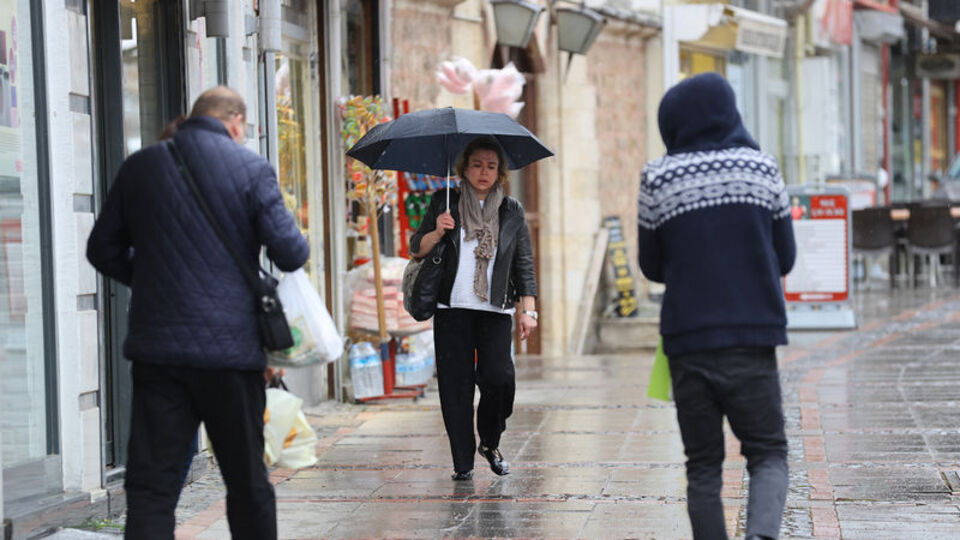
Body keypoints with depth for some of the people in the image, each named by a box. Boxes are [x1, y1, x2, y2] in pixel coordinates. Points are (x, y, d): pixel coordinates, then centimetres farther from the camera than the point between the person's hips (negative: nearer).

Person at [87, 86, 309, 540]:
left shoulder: (139, 167, 6)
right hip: (230, 347, -2)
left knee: (150, 486, 0)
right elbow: (290, 254, -8)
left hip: (156, 347, 2)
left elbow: (103, 250, 11)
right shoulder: (251, 169, -4)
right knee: (247, 483, 12)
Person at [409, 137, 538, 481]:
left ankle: (490, 444, 12)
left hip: (495, 310, 0)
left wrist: (528, 310, 2)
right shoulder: (444, 204, 8)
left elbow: (524, 265, 10)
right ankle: (463, 463, 6)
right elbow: (416, 249, 10)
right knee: (456, 385, -3)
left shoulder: (511, 212, 10)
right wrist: (437, 233, -10)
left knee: (498, 377, -14)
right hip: (452, 309, 0)